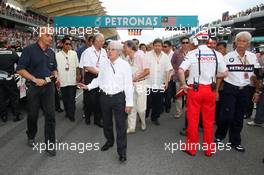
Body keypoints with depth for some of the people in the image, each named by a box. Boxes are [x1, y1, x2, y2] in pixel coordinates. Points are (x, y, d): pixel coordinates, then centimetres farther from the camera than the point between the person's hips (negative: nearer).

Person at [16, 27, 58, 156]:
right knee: (32, 115, 13)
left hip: (48, 87, 3)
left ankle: (50, 144, 11)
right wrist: (35, 79, -20)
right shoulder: (29, 50, -8)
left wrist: (55, 76, -2)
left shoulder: (51, 52, 8)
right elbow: (20, 69, -12)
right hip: (34, 88, -3)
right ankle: (31, 136, 40)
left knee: (50, 115, 0)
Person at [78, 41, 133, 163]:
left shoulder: (124, 65, -10)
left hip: (119, 97, -4)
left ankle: (122, 151, 17)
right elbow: (99, 79, 13)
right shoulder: (104, 63, 3)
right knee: (106, 122, 20)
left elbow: (128, 85, -11)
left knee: (121, 125, 2)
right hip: (104, 97, 5)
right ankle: (109, 141, 45)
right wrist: (88, 86, 0)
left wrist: (129, 103, -12)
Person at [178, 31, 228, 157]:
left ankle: (191, 148, 21)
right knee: (209, 121, 12)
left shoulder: (192, 54, -8)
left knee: (192, 120, 9)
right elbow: (224, 73, 3)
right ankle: (209, 149, 24)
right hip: (210, 89, 3)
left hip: (195, 89, -2)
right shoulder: (217, 54, 0)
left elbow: (180, 70, -18)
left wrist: (183, 84, -5)